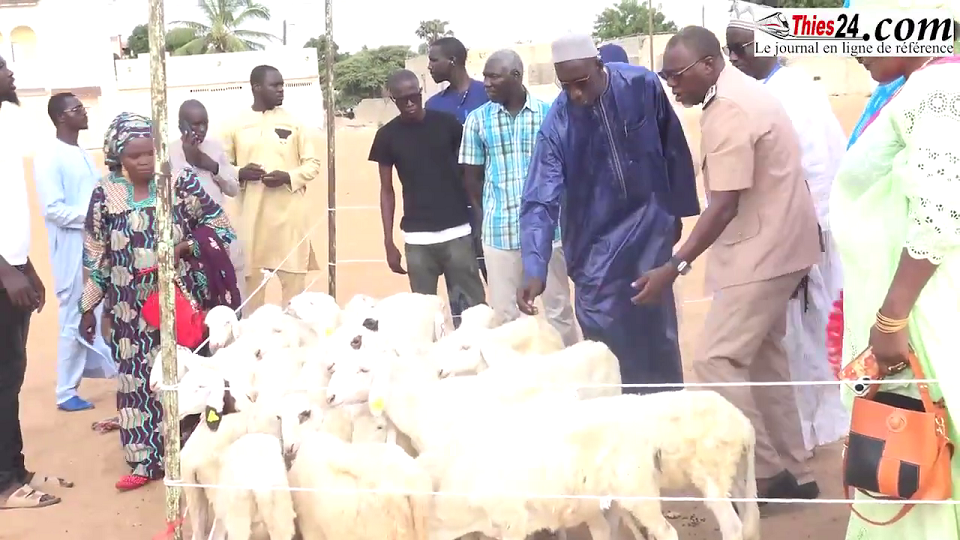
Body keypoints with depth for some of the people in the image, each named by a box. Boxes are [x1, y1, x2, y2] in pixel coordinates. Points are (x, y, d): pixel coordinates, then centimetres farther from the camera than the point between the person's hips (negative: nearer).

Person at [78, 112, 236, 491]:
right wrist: (89, 306, 5)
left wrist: (184, 247, -15)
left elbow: (220, 226, 0)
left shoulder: (181, 183, -5)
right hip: (130, 306, 1)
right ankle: (145, 461, 13)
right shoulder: (105, 194, -2)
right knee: (137, 377, 3)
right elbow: (95, 256, 4)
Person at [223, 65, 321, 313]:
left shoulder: (294, 123, 5)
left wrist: (289, 177, -12)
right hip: (251, 214, 0)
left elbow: (312, 163, 5)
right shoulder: (236, 125, 3)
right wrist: (240, 174, -13)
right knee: (250, 278, 5)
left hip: (289, 213, 0)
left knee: (294, 279, 2)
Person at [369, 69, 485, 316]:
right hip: (417, 238, 1)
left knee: (471, 307, 1)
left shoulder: (447, 123, 0)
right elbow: (387, 190, 6)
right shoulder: (387, 136, 1)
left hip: (458, 232, 0)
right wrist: (388, 242, 2)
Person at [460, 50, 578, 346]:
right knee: (505, 314, 8)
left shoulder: (550, 113, -1)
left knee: (557, 310, 9)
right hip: (499, 232, 1)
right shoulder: (477, 119, 2)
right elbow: (472, 178, 8)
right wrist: (494, 213, 6)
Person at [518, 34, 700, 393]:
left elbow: (674, 150, -1)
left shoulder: (643, 86, -16)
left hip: (650, 226, 1)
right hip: (596, 241, -1)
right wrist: (535, 269, -35)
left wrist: (677, 211, 6)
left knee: (659, 332, 10)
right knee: (605, 340, 0)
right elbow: (540, 201, -24)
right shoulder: (556, 125, -19)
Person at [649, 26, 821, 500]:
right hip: (774, 246, 11)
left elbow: (724, 206, -25)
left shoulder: (728, 111, -20)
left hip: (762, 252, -11)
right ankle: (794, 473, 22)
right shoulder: (743, 93, 13)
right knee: (763, 357, 15)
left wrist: (675, 266, -27)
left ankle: (766, 473, -1)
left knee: (715, 362, -9)